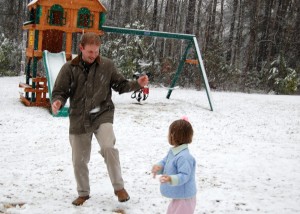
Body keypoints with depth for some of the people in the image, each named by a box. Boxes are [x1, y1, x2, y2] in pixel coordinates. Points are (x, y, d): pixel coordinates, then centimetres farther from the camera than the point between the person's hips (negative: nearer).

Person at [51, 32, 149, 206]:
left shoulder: (107, 65, -1)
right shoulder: (69, 68, -3)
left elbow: (120, 85, 8)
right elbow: (60, 92, 1)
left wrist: (137, 84, -8)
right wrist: (58, 102, -22)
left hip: (102, 115, -1)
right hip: (79, 119, 2)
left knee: (108, 147, -26)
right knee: (79, 159, 9)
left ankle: (119, 187, -8)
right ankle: (83, 193, 33)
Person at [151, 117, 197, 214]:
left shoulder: (184, 157, -29)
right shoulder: (172, 152, 3)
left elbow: (184, 176, -30)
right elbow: (164, 162, 12)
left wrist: (170, 179, -44)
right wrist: (158, 167, -9)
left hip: (184, 198, -10)